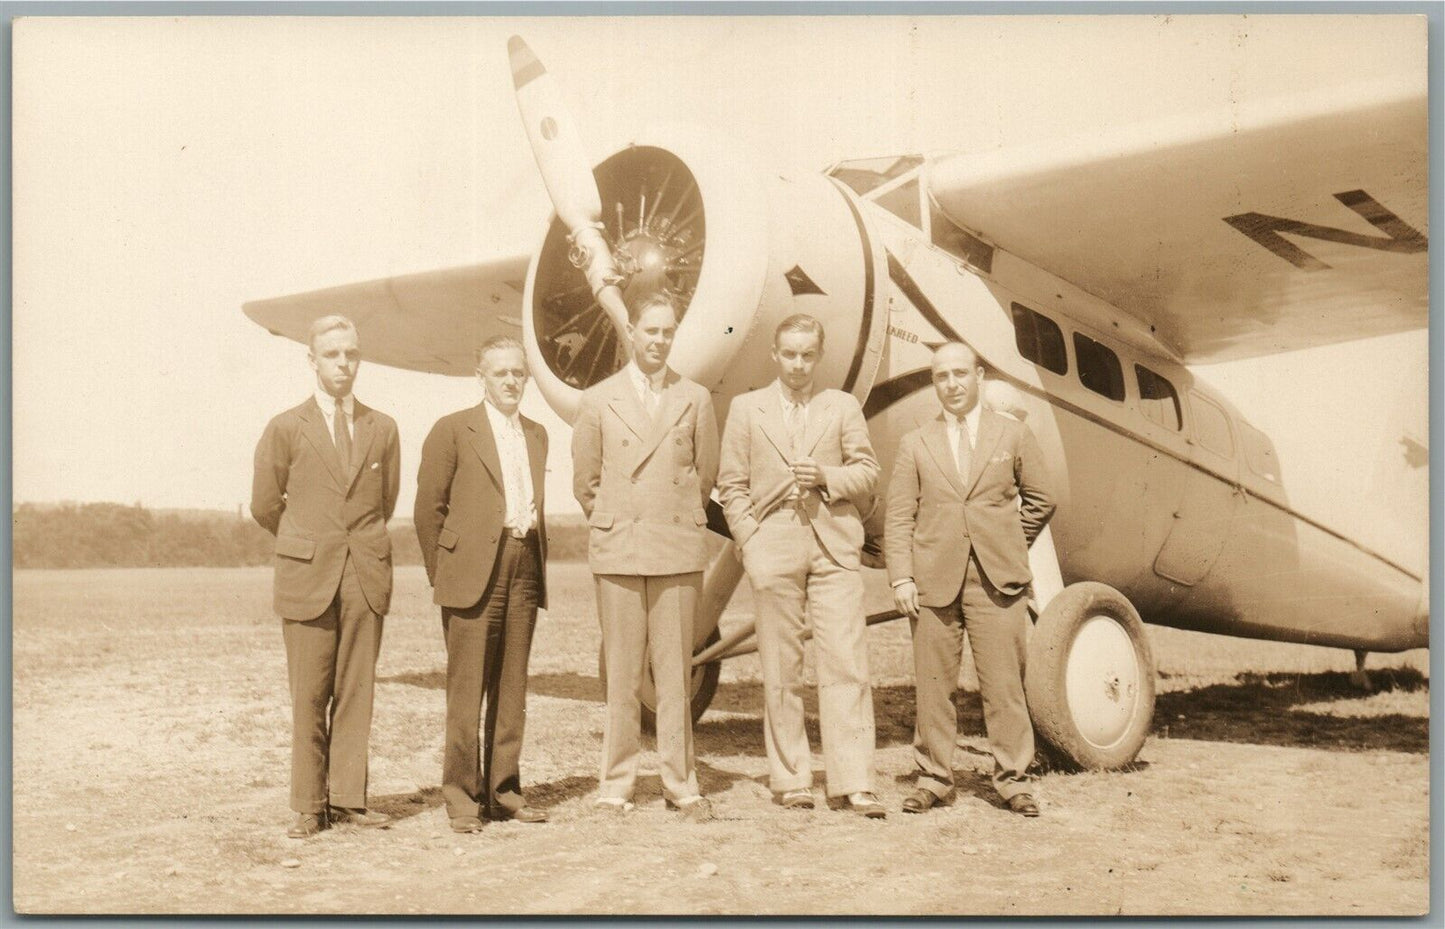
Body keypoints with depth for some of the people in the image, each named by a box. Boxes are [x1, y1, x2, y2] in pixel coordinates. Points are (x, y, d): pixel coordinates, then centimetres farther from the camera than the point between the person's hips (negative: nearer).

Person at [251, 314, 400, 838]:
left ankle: (347, 799, 13)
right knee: (309, 696, 1)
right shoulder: (285, 429, 3)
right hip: (307, 578, -2)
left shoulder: (382, 429, 10)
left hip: (367, 577, 2)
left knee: (356, 692, 4)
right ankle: (309, 806, 10)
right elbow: (265, 506, 10)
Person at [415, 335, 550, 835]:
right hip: (473, 574, -5)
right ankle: (461, 796, 6)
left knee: (512, 691, 9)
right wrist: (442, 576, -2)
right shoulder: (453, 430, 1)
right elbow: (429, 508, 0)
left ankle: (503, 790, 17)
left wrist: (538, 565, 11)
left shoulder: (537, 435, 18)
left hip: (524, 573, 5)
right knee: (466, 691, -3)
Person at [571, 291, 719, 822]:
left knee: (676, 674, 2)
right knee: (622, 676, 1)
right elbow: (585, 481, 12)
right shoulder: (599, 401, 7)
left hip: (679, 551, 1)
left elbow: (705, 476, 14)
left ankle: (681, 786, 12)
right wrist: (612, 525, 12)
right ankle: (615, 785, 11)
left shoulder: (695, 400, 8)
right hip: (618, 552, 0)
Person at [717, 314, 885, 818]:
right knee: (781, 671, 4)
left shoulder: (844, 407, 14)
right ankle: (790, 780, 12)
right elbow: (732, 486, 8)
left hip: (835, 549, 0)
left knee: (846, 663, -6)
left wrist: (827, 476, -8)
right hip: (775, 552, 0)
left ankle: (853, 783, -2)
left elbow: (867, 473, 11)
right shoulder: (746, 409, 12)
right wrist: (752, 544, -2)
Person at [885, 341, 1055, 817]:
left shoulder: (1013, 435, 11)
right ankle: (933, 777, 13)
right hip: (934, 578, 1)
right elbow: (899, 516, 5)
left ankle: (1013, 778, 9)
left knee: (1003, 683, 0)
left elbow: (1040, 501, 16)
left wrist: (1008, 547, 9)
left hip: (997, 580, -1)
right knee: (934, 684, 4)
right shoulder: (916, 444, 11)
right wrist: (901, 577, -4)